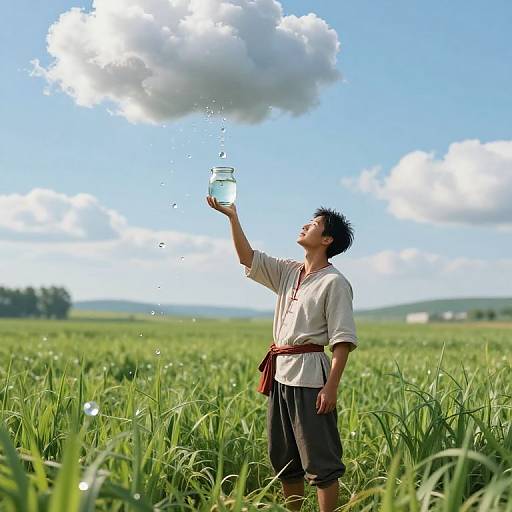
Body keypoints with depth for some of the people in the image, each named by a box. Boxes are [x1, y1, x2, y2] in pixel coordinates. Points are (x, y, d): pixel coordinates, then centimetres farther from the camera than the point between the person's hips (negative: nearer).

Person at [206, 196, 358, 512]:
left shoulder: (334, 282, -9)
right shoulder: (289, 272, 12)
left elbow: (343, 340, -13)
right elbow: (248, 258, 13)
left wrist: (331, 387, -20)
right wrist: (232, 217, 5)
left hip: (309, 375, -8)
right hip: (280, 373, 8)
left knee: (320, 460, -4)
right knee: (284, 458, 15)